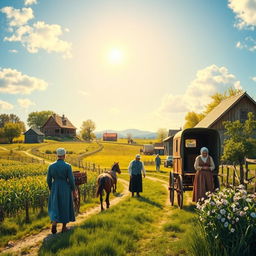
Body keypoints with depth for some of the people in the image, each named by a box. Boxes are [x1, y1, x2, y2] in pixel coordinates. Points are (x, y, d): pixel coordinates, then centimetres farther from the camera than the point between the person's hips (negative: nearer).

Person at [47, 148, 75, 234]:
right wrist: (73, 190, 3)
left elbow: (49, 179, 1)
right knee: (65, 207, 14)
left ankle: (54, 223, -9)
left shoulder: (51, 166, -4)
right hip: (65, 189, -2)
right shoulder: (67, 166, -13)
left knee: (55, 207, 15)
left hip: (55, 189, 2)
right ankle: (64, 227, 22)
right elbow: (71, 180, -12)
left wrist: (51, 189, 17)